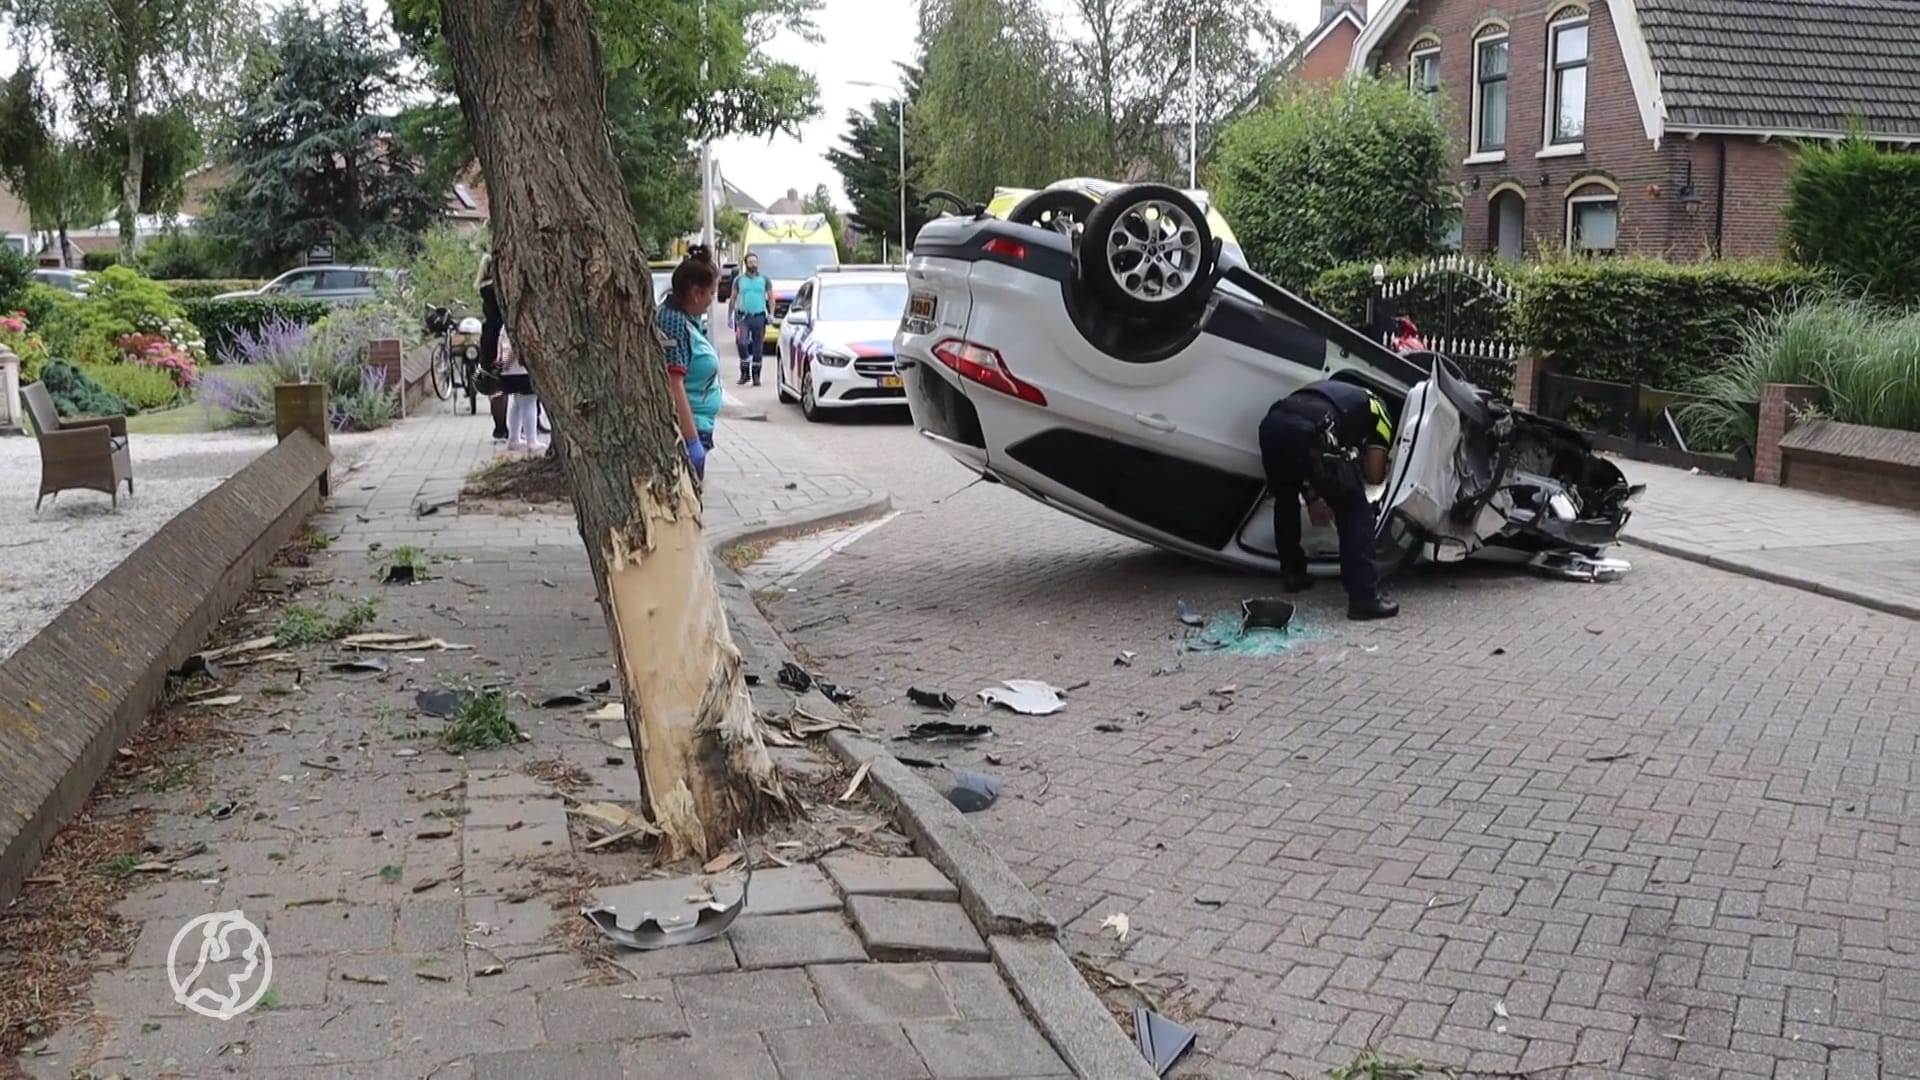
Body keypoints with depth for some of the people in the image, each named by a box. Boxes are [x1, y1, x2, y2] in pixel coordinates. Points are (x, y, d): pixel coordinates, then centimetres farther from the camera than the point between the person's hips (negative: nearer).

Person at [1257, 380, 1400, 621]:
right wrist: (1356, 461, 40)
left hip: (1271, 423, 6)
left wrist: (1312, 497, 45)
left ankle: (1292, 573, 40)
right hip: (1307, 432, -6)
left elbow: (1298, 459, 39)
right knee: (1355, 512, 9)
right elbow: (1374, 474, 19)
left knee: (1285, 498, 34)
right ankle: (1364, 597, 4)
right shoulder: (1376, 410, 27)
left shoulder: (1330, 392, 43)